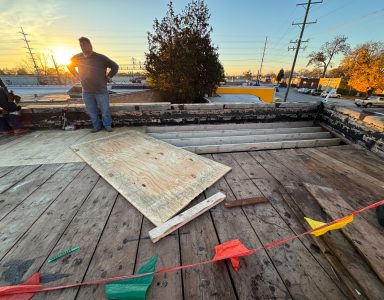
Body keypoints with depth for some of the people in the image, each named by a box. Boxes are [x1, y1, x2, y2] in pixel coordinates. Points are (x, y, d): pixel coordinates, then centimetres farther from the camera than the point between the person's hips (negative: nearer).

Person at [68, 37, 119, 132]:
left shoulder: (101, 58, -7)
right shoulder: (77, 58, 5)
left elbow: (115, 67, 0)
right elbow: (70, 65, 23)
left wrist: (108, 77, -2)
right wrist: (78, 76, 12)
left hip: (101, 91, -4)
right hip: (87, 92, 4)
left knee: (105, 110, 3)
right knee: (92, 112, 9)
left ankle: (107, 125, 20)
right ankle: (96, 126, 24)